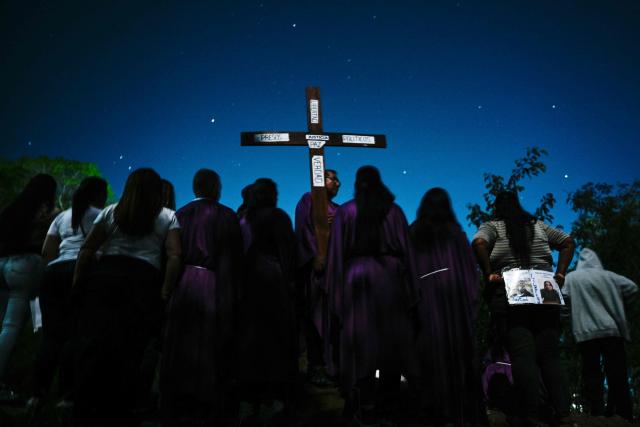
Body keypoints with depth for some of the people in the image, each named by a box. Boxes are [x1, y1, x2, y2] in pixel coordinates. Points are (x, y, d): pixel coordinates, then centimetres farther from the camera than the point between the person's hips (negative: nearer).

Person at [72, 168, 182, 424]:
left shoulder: (110, 212, 17)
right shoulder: (167, 217, 12)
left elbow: (87, 250, 11)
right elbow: (174, 256, 0)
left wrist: (78, 282, 13)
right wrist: (165, 291, -1)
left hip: (104, 277, 1)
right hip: (144, 281, -1)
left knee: (91, 344, 2)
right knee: (129, 351, 3)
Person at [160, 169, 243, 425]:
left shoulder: (180, 214, 7)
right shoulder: (226, 216, -3)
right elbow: (233, 259, -5)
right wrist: (230, 294, 1)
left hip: (181, 286, 3)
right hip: (212, 286, -3)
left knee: (177, 349, 12)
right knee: (208, 349, 5)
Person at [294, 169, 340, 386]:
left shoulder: (337, 209, 23)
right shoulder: (308, 200, 4)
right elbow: (304, 229, -8)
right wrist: (316, 256, -18)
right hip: (315, 266, -6)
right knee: (316, 317, -7)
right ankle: (315, 367, -5)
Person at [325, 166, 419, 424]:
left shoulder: (345, 211, 1)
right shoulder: (394, 211, 4)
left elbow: (337, 252, -2)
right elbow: (407, 250, 2)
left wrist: (335, 291, 0)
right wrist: (410, 293, 6)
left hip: (356, 276, -1)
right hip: (390, 277, 2)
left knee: (361, 341, 2)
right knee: (391, 338, 12)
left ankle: (366, 407, 2)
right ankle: (390, 401, 20)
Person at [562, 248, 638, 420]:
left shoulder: (571, 278, 6)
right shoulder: (609, 276, 11)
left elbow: (564, 299, -4)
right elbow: (632, 288, 5)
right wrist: (617, 308, 16)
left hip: (586, 333, -1)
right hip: (613, 330, 2)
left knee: (592, 376, 1)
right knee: (617, 376, 5)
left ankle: (598, 416, -5)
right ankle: (624, 416, 3)